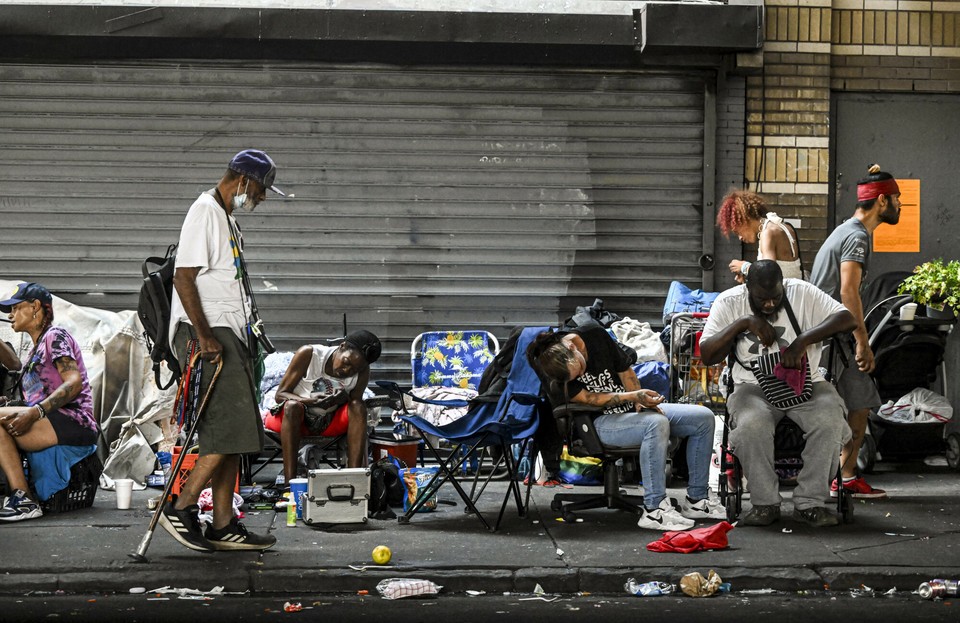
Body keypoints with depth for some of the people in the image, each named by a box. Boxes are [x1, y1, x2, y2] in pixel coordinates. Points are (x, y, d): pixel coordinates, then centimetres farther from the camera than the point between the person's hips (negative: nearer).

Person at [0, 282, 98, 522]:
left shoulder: (55, 336, 0)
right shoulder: (37, 348, 29)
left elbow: (75, 382, -15)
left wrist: (35, 411, -24)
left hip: (74, 420, -9)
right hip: (54, 424, 9)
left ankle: (23, 499, -30)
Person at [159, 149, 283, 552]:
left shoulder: (227, 219, 22)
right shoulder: (204, 213, -9)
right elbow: (183, 278, -17)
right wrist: (204, 336, -22)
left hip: (227, 336, 10)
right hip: (207, 337, -10)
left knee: (233, 433, 8)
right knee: (228, 430, -14)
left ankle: (223, 525, 10)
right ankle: (180, 508, -6)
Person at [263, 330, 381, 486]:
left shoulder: (363, 372, -7)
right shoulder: (308, 354, -16)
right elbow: (280, 394, -14)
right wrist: (309, 401, -32)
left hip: (328, 421, 3)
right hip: (293, 415, -3)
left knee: (359, 408, -24)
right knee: (292, 406, -36)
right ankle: (289, 483, -41)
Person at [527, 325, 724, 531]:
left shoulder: (596, 336, -6)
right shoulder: (554, 372, -19)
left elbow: (625, 370, 6)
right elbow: (589, 399, -18)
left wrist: (641, 402, -5)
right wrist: (633, 396, -27)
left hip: (632, 409, 7)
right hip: (600, 423, -7)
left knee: (704, 417, -6)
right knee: (657, 423, -37)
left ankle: (696, 500, -1)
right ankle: (653, 510, -36)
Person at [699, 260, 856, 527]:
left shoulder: (802, 292, -1)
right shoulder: (729, 302, 0)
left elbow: (846, 319, -10)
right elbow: (707, 355, -5)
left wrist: (804, 339, -22)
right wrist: (742, 323, -16)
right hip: (754, 386, -1)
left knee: (830, 421, -30)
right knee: (751, 424, -35)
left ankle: (809, 502, -17)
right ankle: (765, 503, -17)